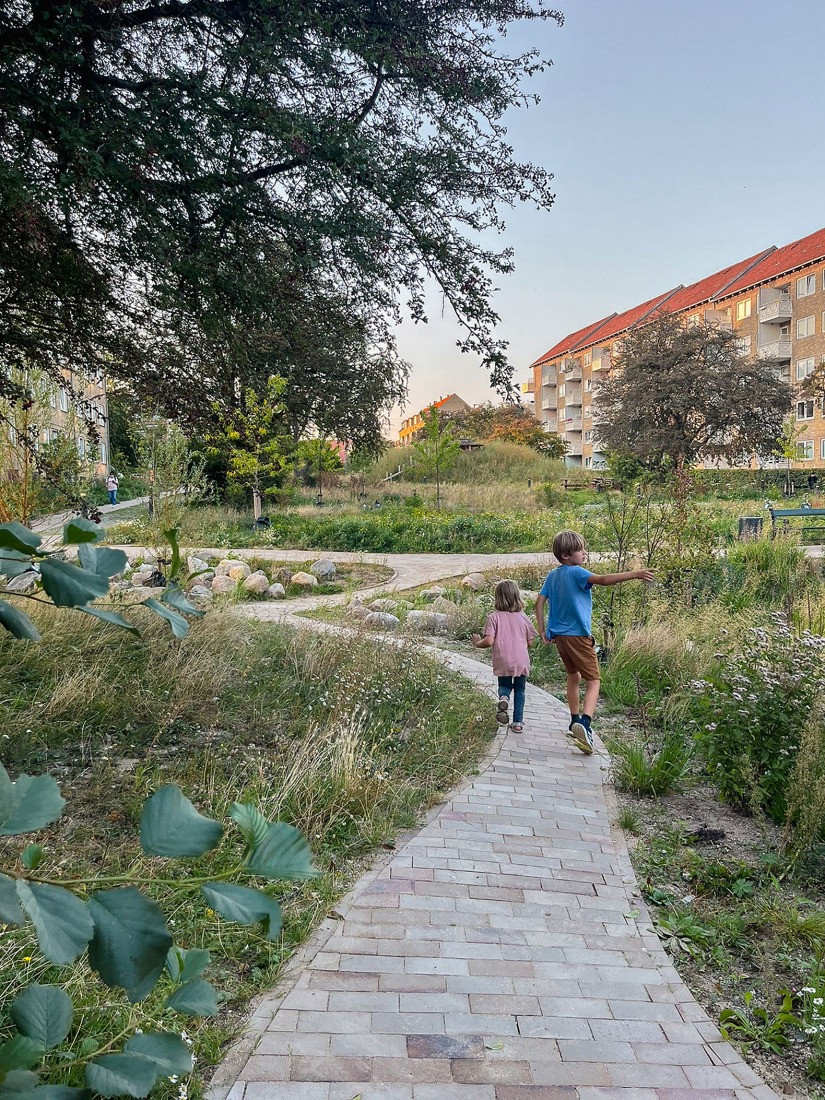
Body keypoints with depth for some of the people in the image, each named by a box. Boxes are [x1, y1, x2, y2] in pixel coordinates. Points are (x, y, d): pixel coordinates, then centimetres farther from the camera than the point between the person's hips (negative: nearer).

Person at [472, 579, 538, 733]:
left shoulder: (494, 617, -5)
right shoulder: (523, 618, 3)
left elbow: (489, 641, -13)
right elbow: (530, 641, 8)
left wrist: (477, 643, 6)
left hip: (503, 662, -1)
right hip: (522, 661, 1)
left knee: (504, 685, 22)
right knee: (520, 690, 18)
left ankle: (503, 698, -11)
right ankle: (518, 722, 15)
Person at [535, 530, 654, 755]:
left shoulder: (552, 575, 10)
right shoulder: (576, 573, -14)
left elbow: (539, 602, 10)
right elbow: (602, 579, -29)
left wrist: (543, 631, 13)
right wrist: (634, 574, -32)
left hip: (558, 635, 8)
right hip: (578, 635, -8)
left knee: (573, 675, 24)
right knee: (593, 680, -6)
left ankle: (575, 721, 32)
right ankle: (584, 723, -27)